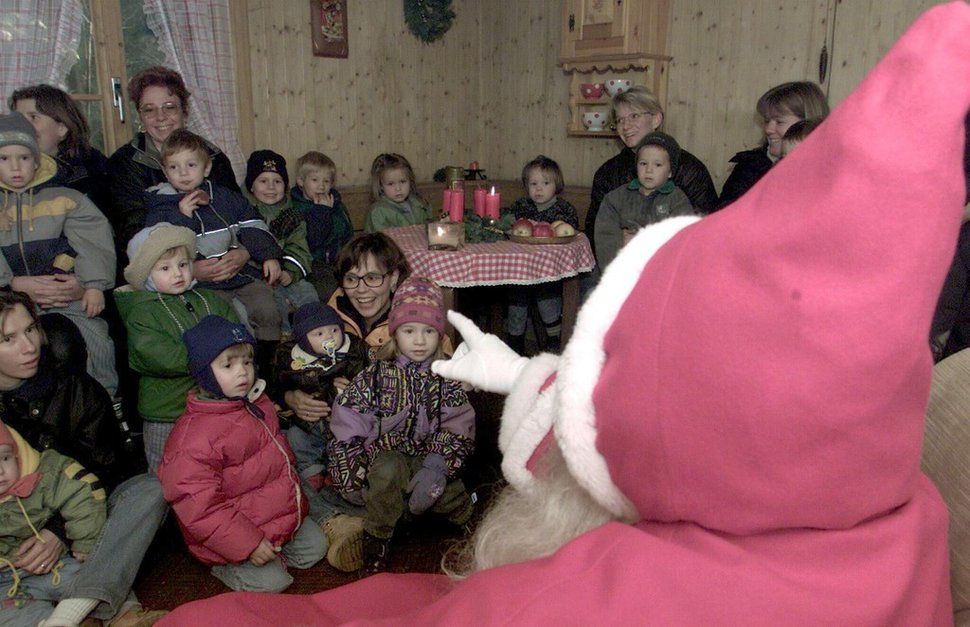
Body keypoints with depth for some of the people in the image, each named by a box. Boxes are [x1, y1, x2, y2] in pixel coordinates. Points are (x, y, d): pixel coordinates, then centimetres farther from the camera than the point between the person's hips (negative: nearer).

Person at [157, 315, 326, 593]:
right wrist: (247, 544, -26)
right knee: (271, 582, -12)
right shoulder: (194, 437, -28)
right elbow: (198, 508, -27)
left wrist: (295, 491, 21)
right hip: (231, 534, -8)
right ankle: (224, 565, 10)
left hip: (281, 516, 8)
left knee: (316, 547, 9)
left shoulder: (259, 404, 0)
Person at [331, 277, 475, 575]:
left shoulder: (446, 378, 0)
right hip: (385, 457, -1)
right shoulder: (376, 375, -4)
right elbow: (347, 421, -7)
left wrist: (437, 467, -21)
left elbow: (459, 430, -5)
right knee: (388, 469, -35)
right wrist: (355, 478, -11)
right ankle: (377, 537, -16)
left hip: (429, 458, 1)